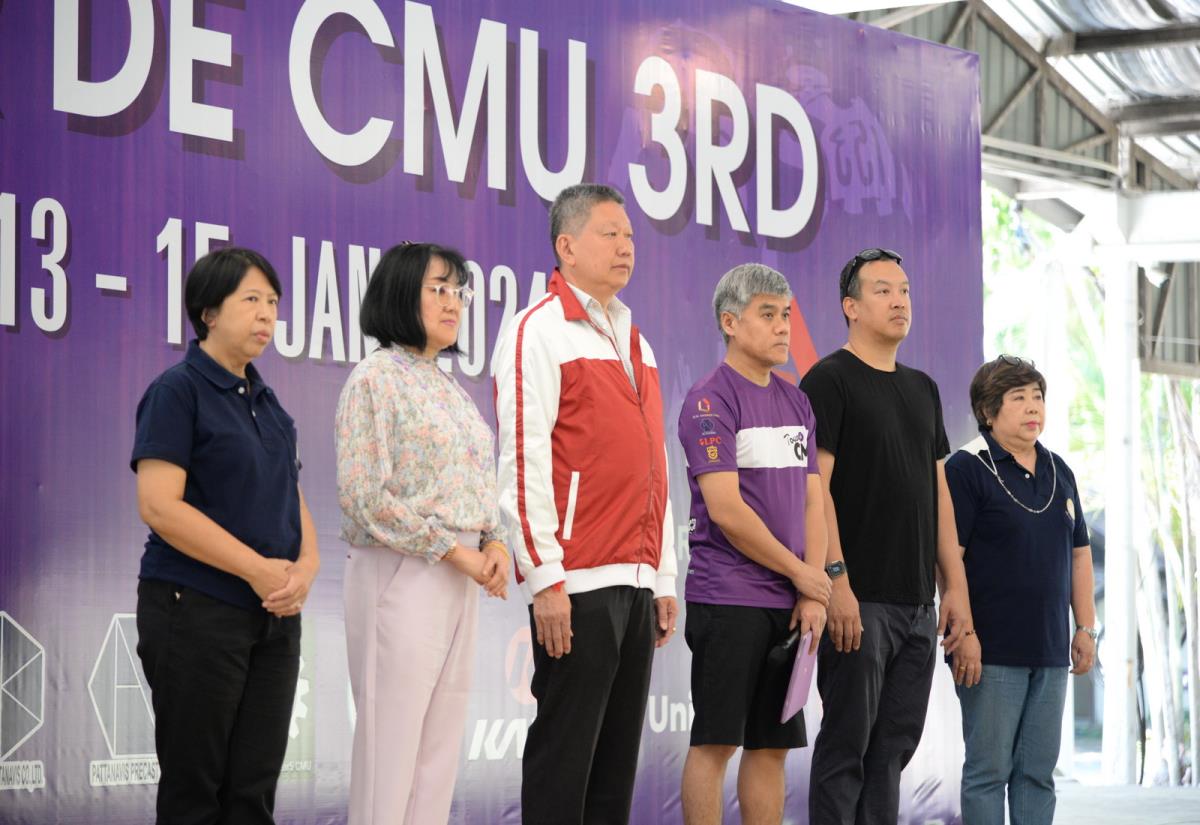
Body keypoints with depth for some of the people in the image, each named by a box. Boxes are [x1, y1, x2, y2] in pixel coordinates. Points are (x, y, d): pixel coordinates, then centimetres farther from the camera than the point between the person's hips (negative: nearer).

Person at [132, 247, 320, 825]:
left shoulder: (266, 402, 15)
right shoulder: (178, 391, -7)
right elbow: (159, 505, -17)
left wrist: (305, 566, -5)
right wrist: (259, 570, -17)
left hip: (274, 617, 7)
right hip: (196, 610, -7)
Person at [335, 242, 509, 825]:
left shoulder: (448, 388, 16)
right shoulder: (376, 378, -8)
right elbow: (364, 494, -15)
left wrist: (494, 543, 0)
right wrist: (453, 551, -15)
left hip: (459, 583, 8)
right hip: (402, 576, -8)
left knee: (440, 750, 7)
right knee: (390, 747, -5)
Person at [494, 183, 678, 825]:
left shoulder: (633, 342, 19)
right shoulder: (539, 332, -5)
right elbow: (522, 462, -11)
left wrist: (664, 578, 16)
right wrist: (545, 579, -16)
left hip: (636, 583, 8)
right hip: (576, 583, -8)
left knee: (618, 754, 9)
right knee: (564, 749, -5)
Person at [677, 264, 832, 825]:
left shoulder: (796, 403, 15)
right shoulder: (711, 399, -8)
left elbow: (812, 501, 12)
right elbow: (726, 510, -15)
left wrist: (813, 595, 0)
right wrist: (800, 572, -7)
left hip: (787, 603, 7)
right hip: (727, 599, -7)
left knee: (772, 744, 8)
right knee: (715, 740, -5)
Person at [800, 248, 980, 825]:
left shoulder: (922, 389, 18)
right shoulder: (829, 381, -5)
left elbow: (937, 491, 18)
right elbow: (815, 485, -13)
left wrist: (956, 588, 12)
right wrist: (836, 579, -21)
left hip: (918, 604, 7)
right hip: (860, 602, -7)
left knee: (894, 747, 9)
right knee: (847, 745, -5)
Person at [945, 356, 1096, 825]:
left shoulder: (1058, 471, 14)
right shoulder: (967, 469, -7)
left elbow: (1079, 554, 19)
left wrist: (1085, 628, 14)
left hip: (1050, 648, 6)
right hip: (992, 650, -6)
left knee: (1039, 770, 8)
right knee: (989, 769, -3)